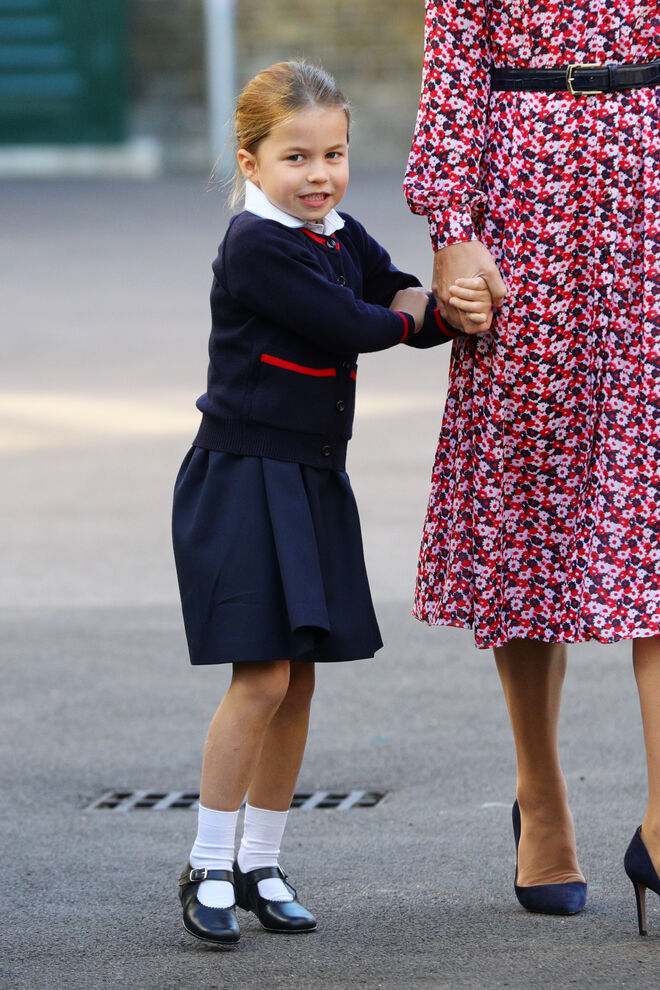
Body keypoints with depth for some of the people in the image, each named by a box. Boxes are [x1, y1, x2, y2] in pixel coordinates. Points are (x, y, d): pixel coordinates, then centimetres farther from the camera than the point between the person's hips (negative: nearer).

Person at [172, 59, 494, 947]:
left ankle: (262, 864, 18)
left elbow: (413, 315, 10)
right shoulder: (256, 247, -15)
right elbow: (348, 327, -20)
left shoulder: (345, 240, 10)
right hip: (244, 478, -8)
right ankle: (209, 867, -2)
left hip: (314, 483, 8)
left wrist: (459, 311, -12)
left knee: (298, 680, 9)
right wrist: (412, 310, -2)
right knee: (263, 677, -12)